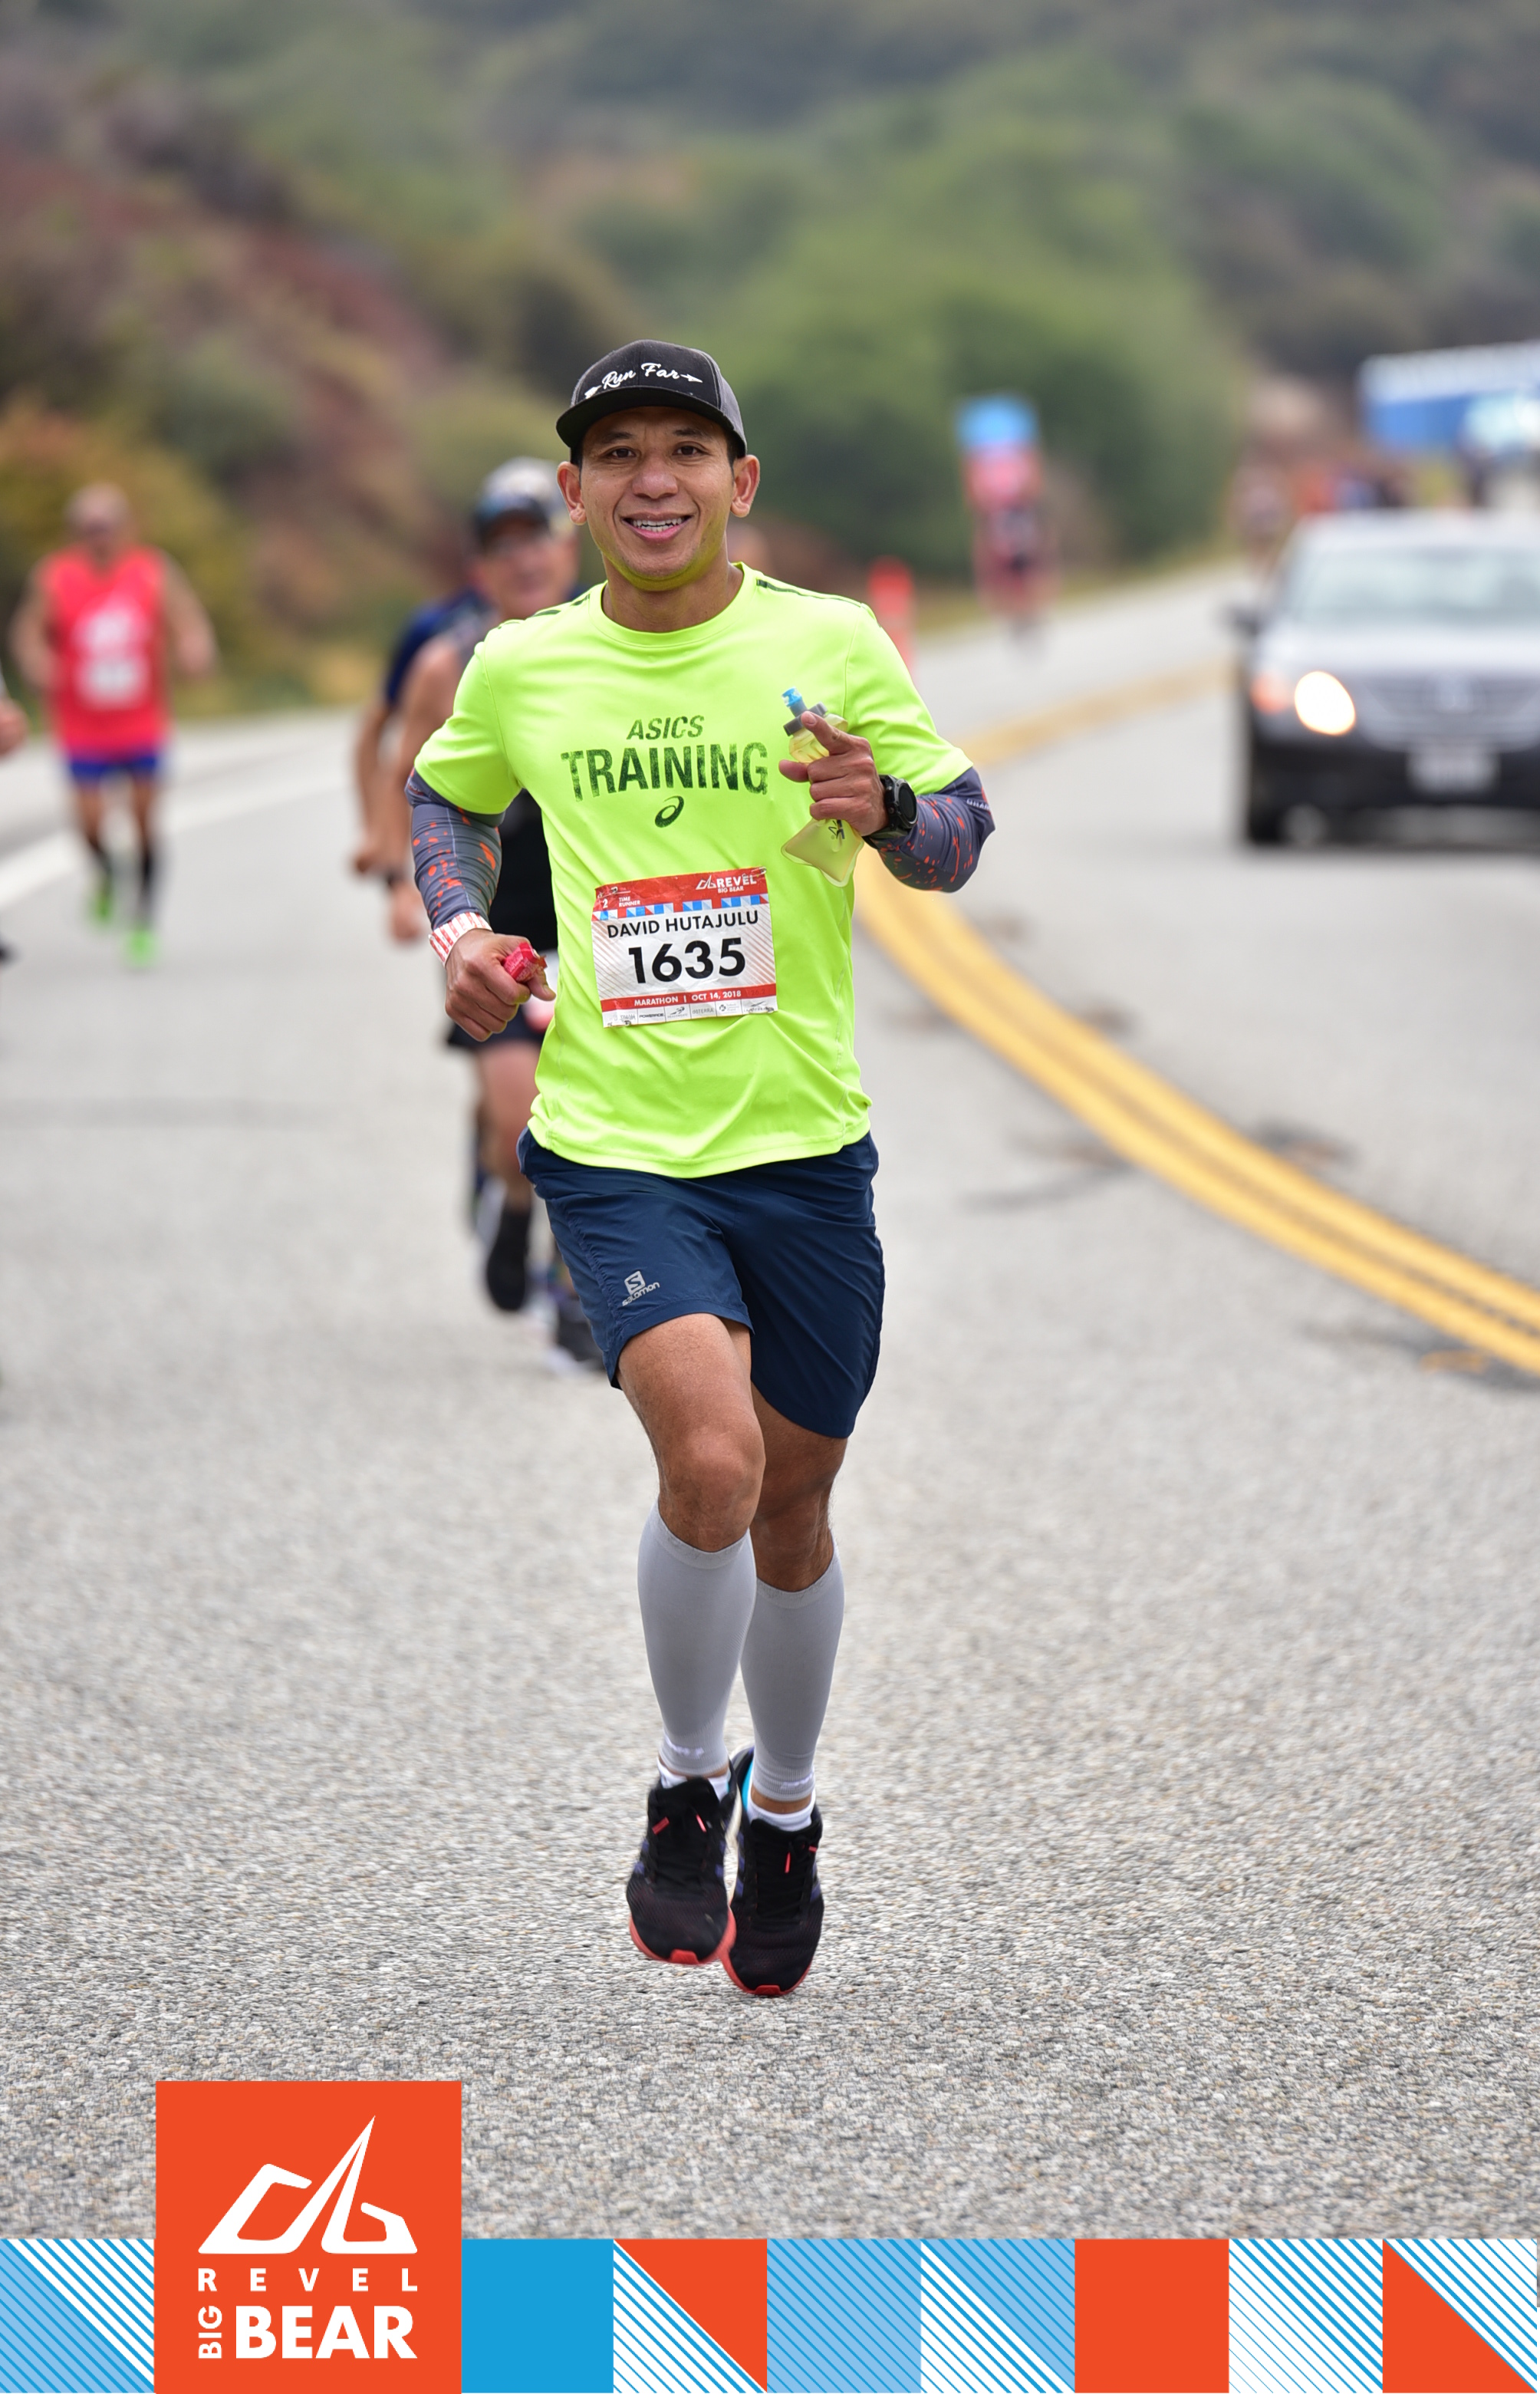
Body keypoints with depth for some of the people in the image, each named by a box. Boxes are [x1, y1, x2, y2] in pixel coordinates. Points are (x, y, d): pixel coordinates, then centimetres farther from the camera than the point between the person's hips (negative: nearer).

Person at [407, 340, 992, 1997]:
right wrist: (457, 927, 5)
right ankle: (686, 1784, 2)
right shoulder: (520, 669, 3)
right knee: (709, 1461, -22)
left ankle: (784, 1808, 38)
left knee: (791, 1507, 12)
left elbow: (957, 840, 4)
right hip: (613, 1144, -1)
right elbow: (448, 795, 24)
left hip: (803, 1143, 1)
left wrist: (886, 809, -19)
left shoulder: (832, 645, -1)